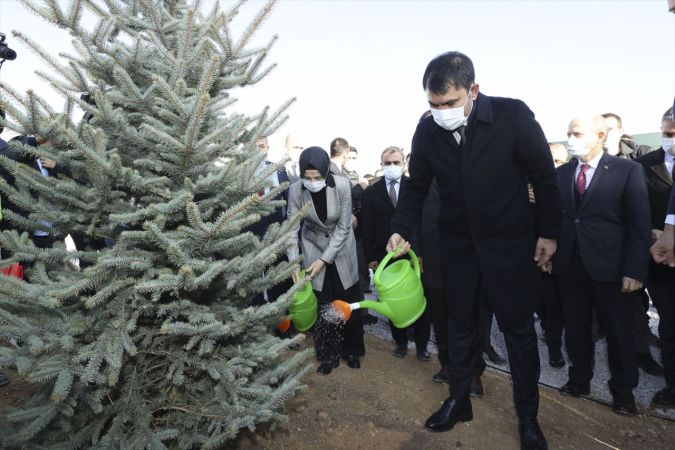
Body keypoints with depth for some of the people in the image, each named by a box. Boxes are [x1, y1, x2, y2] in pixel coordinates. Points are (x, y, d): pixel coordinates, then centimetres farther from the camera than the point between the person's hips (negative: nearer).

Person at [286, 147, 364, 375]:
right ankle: (328, 355, 18)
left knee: (348, 301, 9)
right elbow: (292, 229, -16)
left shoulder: (342, 185, -25)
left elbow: (344, 227, -20)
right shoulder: (295, 190, -22)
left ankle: (351, 350, 29)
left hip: (341, 248, 0)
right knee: (320, 304, 0)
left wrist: (324, 259, -21)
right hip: (313, 246, 1)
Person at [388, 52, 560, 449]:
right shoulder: (427, 131, -9)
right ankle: (459, 400, 34)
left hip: (511, 244, -2)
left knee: (519, 328, 9)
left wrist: (549, 232, -5)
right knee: (461, 324, 15)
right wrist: (401, 230, -12)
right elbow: (417, 188, 1)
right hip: (458, 244, 3)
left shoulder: (514, 116, -18)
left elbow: (544, 176, -8)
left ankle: (528, 416, 28)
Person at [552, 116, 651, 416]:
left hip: (609, 266, -3)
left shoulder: (627, 170, -3)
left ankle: (622, 390, 29)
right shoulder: (560, 173, 8)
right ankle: (579, 381, 30)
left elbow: (639, 225, -6)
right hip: (568, 265, 3)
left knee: (618, 331, 11)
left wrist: (635, 270, -11)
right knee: (575, 329, 13)